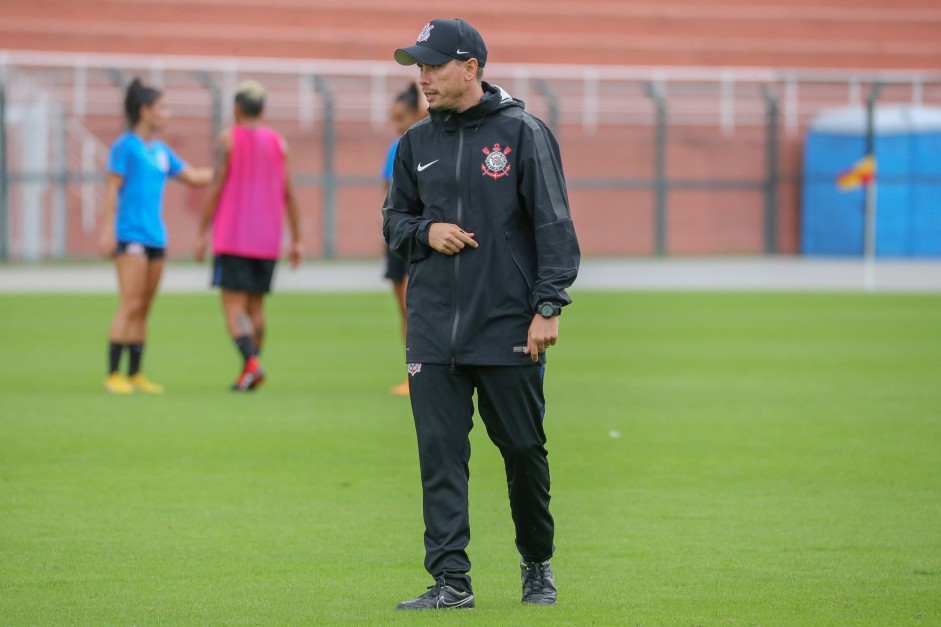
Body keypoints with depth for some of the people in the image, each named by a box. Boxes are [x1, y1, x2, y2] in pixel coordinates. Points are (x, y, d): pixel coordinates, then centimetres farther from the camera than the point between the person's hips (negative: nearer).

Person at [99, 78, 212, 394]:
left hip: (155, 237, 7)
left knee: (144, 309, 7)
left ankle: (135, 374, 11)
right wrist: (108, 230, -13)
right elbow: (112, 190, -7)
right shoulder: (125, 146, -4)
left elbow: (194, 177, 26)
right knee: (131, 305, -12)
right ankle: (113, 375, -10)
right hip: (130, 236, -7)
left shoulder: (161, 152, 17)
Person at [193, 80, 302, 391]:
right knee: (256, 304, 13)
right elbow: (289, 194, 7)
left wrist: (201, 233, -4)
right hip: (267, 240, 4)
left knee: (233, 305, -7)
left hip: (232, 238, -4)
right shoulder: (278, 143, 8)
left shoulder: (229, 140, -3)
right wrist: (296, 240, 11)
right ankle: (249, 374, 12)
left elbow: (216, 188, -8)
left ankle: (251, 362, -26)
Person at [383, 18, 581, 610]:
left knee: (524, 449, 5)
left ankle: (538, 563, 25)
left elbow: (554, 224, -5)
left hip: (509, 328, -4)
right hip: (433, 331, 4)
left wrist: (548, 306, -13)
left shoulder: (524, 134, -3)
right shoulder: (417, 144, 11)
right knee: (440, 455, -3)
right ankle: (451, 579, -2)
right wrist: (425, 231, -2)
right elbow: (394, 218, 21)